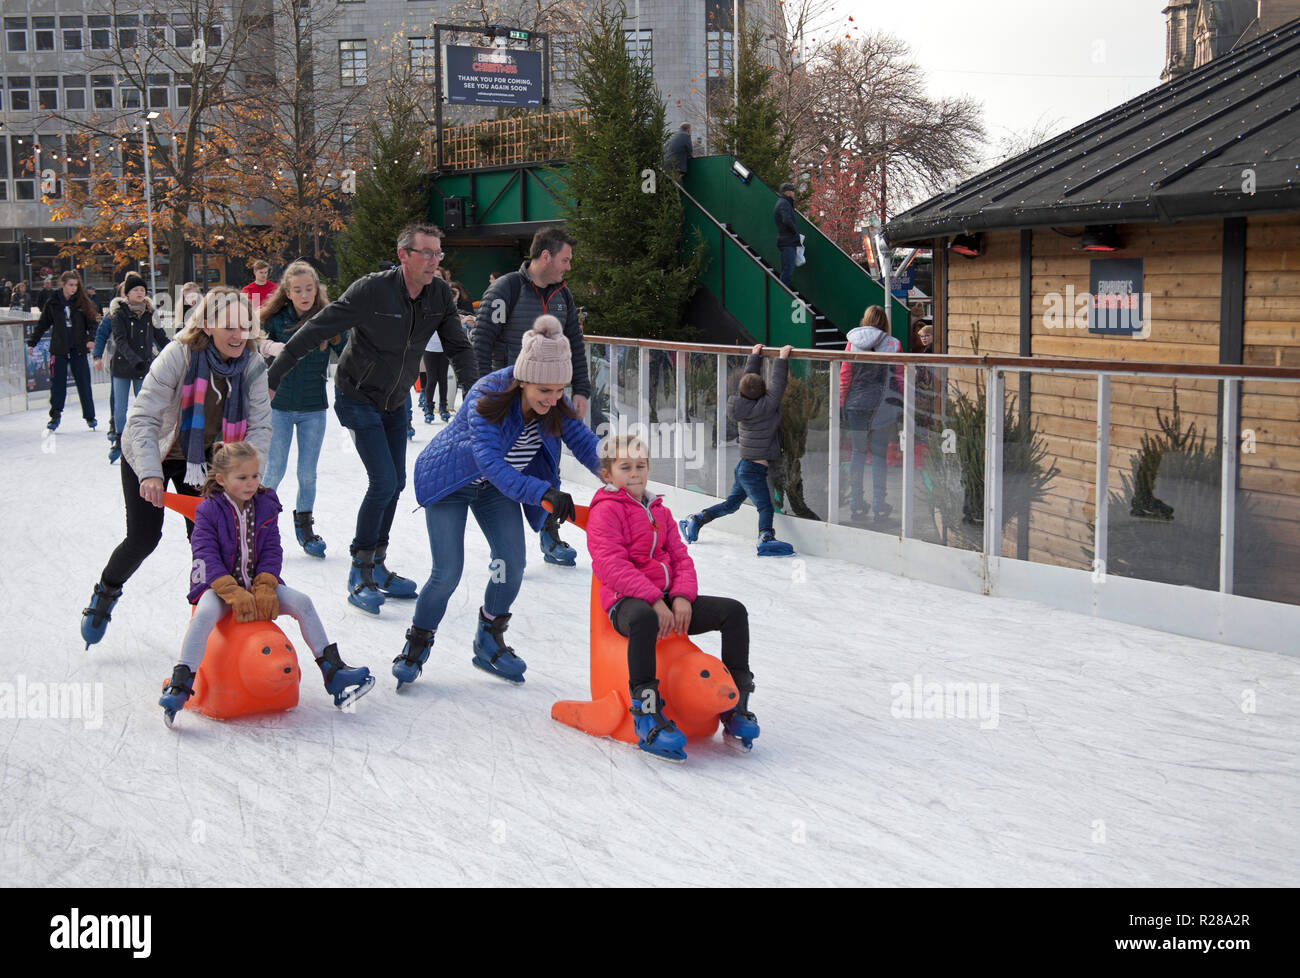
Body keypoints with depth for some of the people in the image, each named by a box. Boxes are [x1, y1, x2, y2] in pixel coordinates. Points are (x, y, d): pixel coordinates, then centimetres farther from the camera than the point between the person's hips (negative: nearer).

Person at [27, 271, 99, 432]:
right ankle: (55, 415, 11)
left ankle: (90, 416, 12)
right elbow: (42, 324, 10)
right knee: (57, 383, 1)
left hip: (78, 349, 0)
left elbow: (91, 322, 2)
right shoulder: (53, 303, 2)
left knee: (84, 383, 2)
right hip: (59, 349, 0)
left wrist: (91, 338, -14)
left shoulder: (82, 302, 1)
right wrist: (32, 343, 10)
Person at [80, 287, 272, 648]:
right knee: (144, 537, -3)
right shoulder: (179, 354, -33)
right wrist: (150, 473, -44)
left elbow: (260, 426, -20)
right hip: (149, 454, -3)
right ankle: (105, 592, 27)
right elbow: (142, 418, -33)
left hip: (203, 457, 3)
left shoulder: (252, 365, -20)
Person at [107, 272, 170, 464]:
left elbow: (161, 337, 12)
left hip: (144, 366, 2)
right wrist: (134, 359, -30)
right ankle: (119, 440, 18)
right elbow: (120, 340, -16)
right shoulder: (119, 313, -6)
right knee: (120, 407, 2)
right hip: (122, 365, -2)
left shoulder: (149, 312, 5)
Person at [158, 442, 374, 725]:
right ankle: (179, 685, -36)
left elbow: (272, 551, 1)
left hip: (259, 585, 4)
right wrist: (235, 595, -26)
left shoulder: (266, 507, 5)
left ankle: (333, 672, -8)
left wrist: (264, 588, -16)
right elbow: (207, 557, -14)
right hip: (218, 585, -4)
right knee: (204, 613, -35)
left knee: (302, 602, -13)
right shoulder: (208, 511, -7)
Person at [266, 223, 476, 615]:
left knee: (395, 482, 10)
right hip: (359, 398, -6)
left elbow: (458, 346, 0)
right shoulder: (372, 290, -26)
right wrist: (272, 376, -23)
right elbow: (317, 329, -23)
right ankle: (359, 573, -1)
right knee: (384, 481, -15)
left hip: (397, 400, 6)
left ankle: (376, 567, 25)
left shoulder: (440, 293, -10)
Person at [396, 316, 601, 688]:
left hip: (498, 486, 5)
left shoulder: (556, 404, -19)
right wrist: (543, 492, -56)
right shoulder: (488, 396, -35)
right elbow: (491, 462, -44)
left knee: (512, 563, -7)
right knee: (448, 573, -11)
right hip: (451, 479, -5)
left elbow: (585, 444, -14)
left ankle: (489, 641, 15)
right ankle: (417, 644, 13)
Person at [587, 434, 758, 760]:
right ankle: (646, 713, -41)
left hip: (668, 601, 7)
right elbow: (612, 565, -14)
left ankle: (735, 702, -3)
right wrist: (654, 601, -23)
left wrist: (682, 596, -7)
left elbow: (680, 557, 15)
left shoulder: (659, 512, 22)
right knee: (644, 618, -44)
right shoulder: (605, 511, -1)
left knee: (734, 611, -9)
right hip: (625, 601, -7)